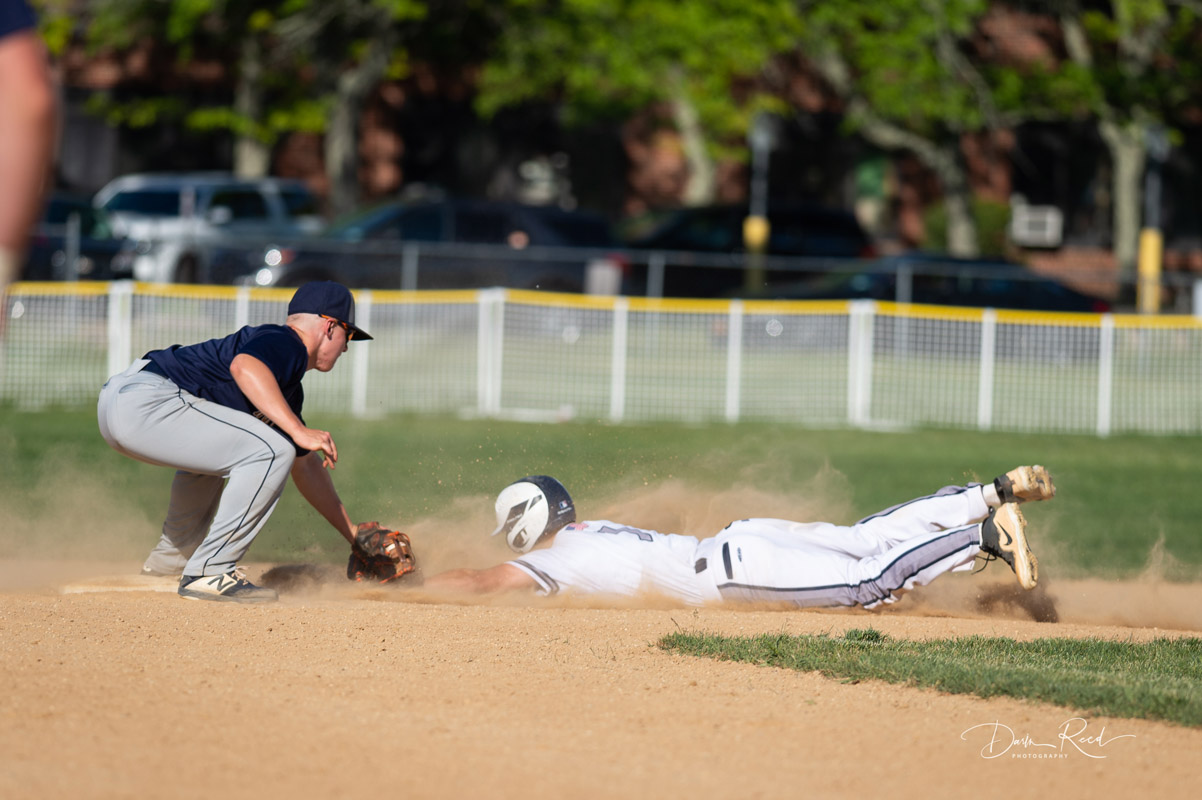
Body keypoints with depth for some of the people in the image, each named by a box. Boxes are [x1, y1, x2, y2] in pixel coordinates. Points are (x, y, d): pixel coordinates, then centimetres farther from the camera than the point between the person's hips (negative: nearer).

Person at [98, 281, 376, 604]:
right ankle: (209, 573, -14)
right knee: (271, 450, -16)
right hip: (145, 403, -11)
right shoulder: (286, 343, -4)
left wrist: (352, 532, 38)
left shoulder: (287, 391, 27)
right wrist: (298, 430, -32)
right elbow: (245, 366, -28)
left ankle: (168, 562, 39)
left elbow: (306, 464, 35)